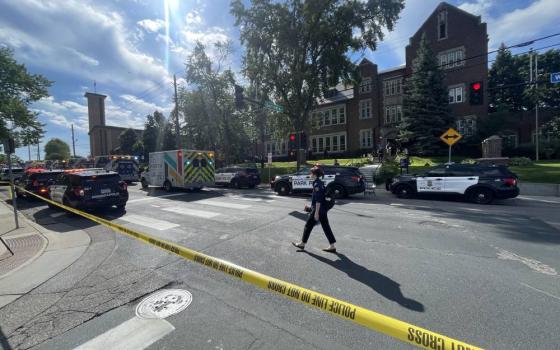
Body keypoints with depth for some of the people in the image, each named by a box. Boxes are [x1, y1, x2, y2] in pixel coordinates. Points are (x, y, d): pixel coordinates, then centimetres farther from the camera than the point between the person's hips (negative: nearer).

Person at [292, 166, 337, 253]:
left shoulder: (317, 184, -18)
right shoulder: (320, 183, 11)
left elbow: (318, 200, -22)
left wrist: (316, 212, -20)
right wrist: (312, 207, 25)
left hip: (318, 209, -9)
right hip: (323, 209, 9)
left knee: (308, 226, 5)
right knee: (326, 227, 11)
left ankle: (302, 244, 19)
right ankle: (332, 246, 16)